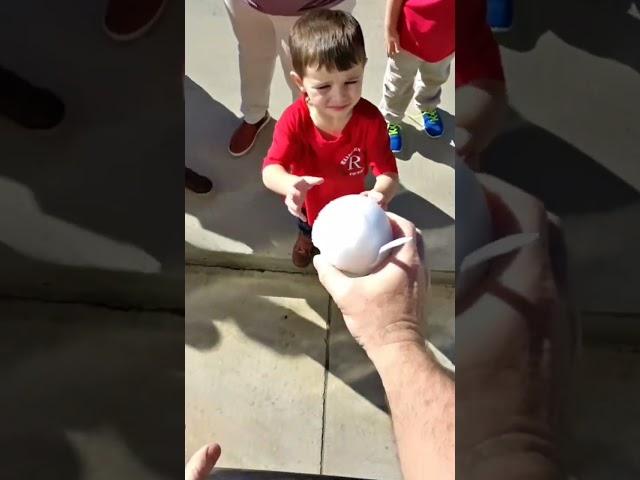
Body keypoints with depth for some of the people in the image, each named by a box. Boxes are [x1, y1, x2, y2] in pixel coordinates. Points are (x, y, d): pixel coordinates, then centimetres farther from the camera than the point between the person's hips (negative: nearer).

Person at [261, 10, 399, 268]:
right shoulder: (294, 120, -36)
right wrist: (291, 184, -64)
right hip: (309, 201, 1)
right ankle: (306, 237, 74)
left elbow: (388, 171, -37)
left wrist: (380, 193, -62)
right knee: (309, 225, 38)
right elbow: (271, 169, -40)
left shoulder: (370, 120, -36)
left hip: (350, 200, -1)